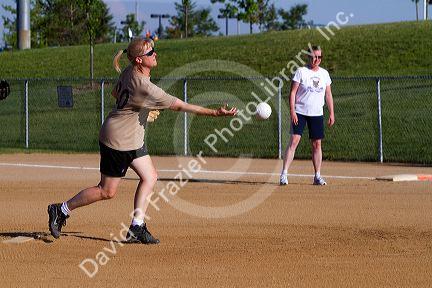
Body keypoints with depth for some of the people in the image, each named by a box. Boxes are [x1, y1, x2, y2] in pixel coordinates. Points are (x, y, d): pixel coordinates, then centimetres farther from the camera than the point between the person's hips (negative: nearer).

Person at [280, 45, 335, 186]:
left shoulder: (324, 73, 9)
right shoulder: (301, 72, -5)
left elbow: (328, 95, 13)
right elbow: (292, 92, -8)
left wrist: (331, 113, 8)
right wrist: (292, 111, -16)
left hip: (317, 114, 4)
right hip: (300, 113, -4)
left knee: (317, 144, 5)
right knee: (294, 141, -12)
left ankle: (317, 176, 11)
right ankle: (284, 174, -14)